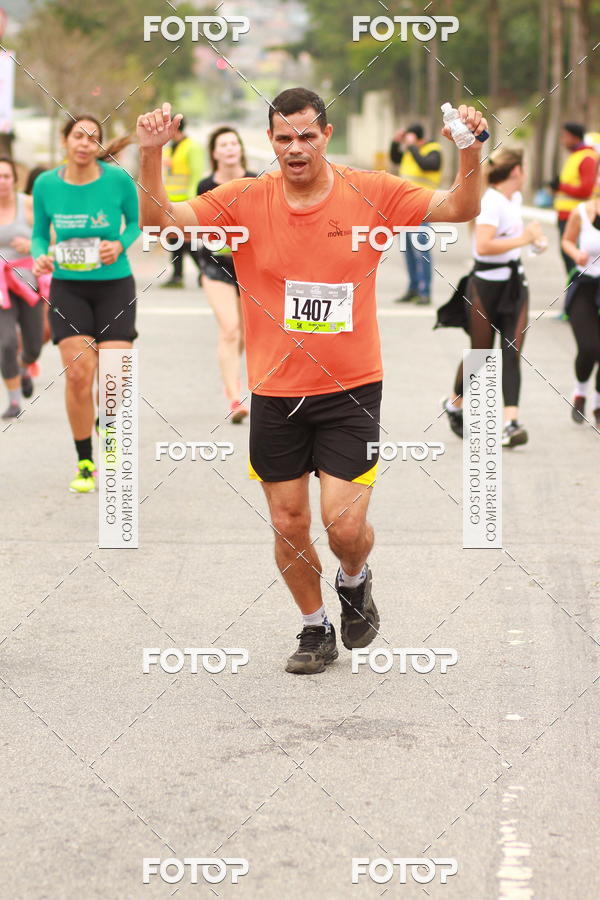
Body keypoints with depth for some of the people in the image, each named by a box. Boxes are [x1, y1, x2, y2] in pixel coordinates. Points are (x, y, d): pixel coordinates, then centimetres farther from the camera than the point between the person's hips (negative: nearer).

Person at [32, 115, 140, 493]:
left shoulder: (119, 179, -8)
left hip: (115, 285, -1)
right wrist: (40, 256, -12)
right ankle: (84, 462, 6)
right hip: (68, 288, 1)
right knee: (78, 373, -11)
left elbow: (136, 221, 7)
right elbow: (40, 233, 9)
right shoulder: (46, 184, -4)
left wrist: (121, 244, -13)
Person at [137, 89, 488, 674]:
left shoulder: (370, 195, -5)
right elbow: (161, 221, -11)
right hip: (274, 390, 2)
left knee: (344, 526, -8)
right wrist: (150, 156, -27)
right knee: (288, 525, 9)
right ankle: (316, 628, 32)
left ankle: (355, 581, 28)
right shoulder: (245, 201, -4)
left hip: (350, 389, -2)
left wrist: (471, 152, -26)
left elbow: (458, 209, -8)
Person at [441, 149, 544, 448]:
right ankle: (454, 404, 33)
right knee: (480, 353, 7)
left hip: (514, 283, 7)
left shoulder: (515, 198, 9)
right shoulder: (491, 202, -19)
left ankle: (511, 422, -13)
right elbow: (483, 246, -33)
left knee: (512, 353, -5)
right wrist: (523, 239, -27)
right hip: (487, 286, -7)